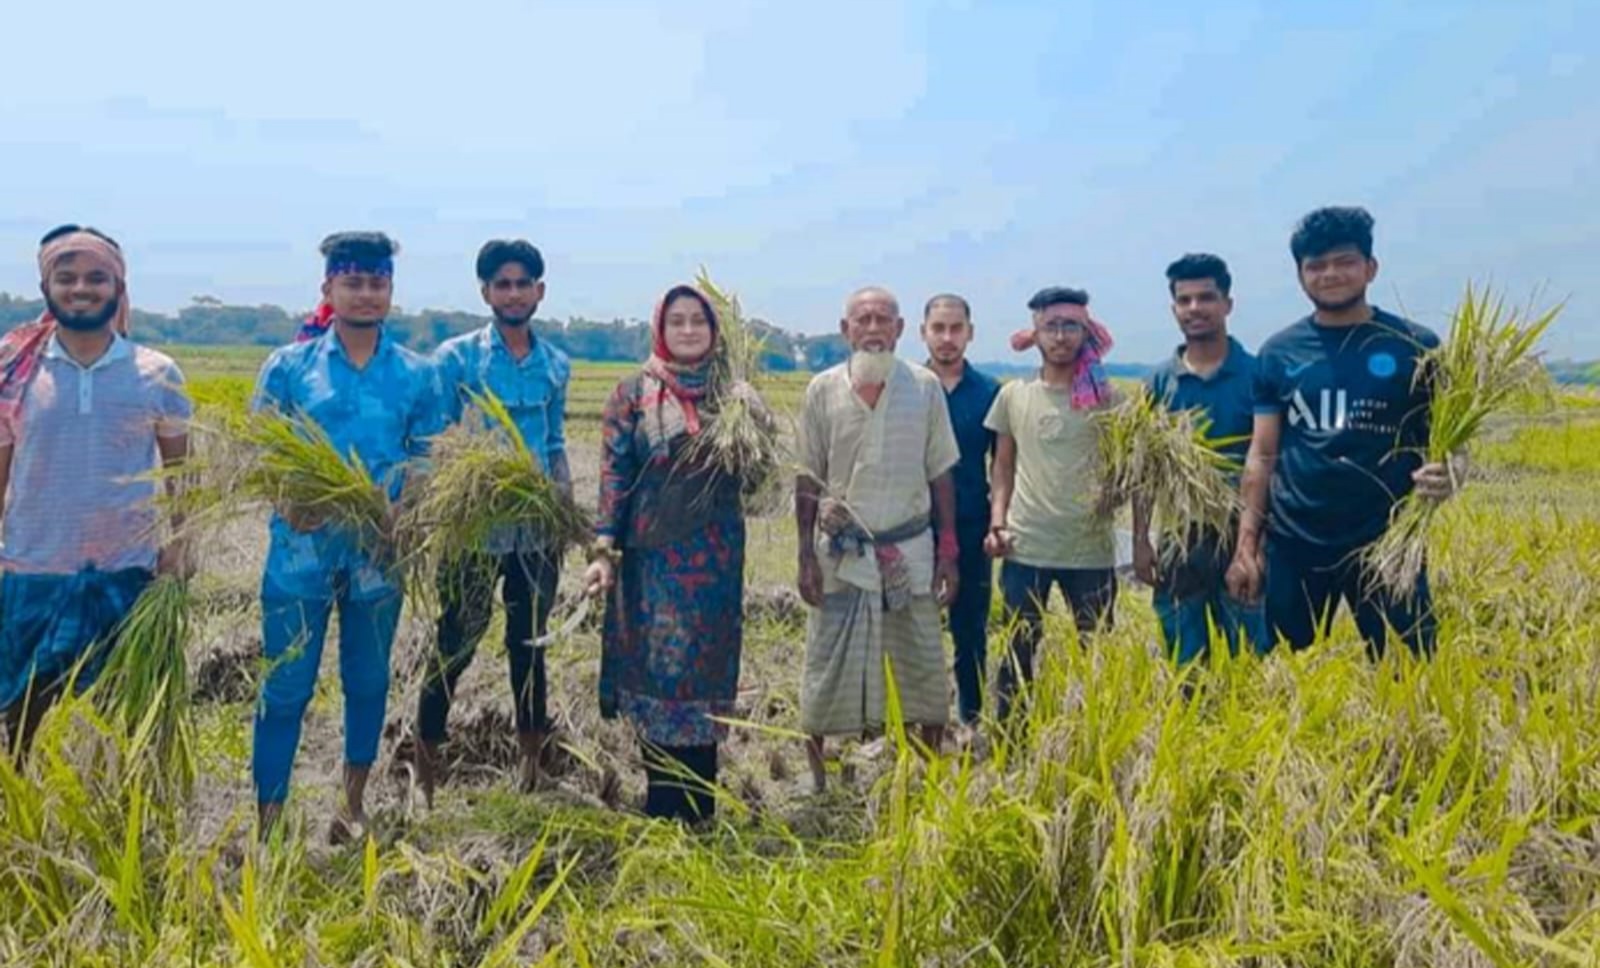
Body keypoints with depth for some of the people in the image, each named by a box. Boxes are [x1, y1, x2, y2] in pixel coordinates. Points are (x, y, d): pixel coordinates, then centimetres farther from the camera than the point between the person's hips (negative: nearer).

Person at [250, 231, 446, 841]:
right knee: (285, 685, 4)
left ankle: (353, 802, 31)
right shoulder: (288, 367, 0)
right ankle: (267, 818, 17)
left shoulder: (418, 375, 3)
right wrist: (287, 500, -17)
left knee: (368, 681, 13)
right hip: (302, 547, -1)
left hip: (380, 551, 2)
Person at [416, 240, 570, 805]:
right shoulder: (455, 358, -2)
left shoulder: (556, 365, 10)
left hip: (537, 530, 3)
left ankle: (532, 769, 25)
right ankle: (424, 774, 17)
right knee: (453, 648, 2)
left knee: (529, 649, 12)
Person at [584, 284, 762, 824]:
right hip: (652, 555, -2)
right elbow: (613, 474, -2)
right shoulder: (634, 393, 2)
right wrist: (603, 550, -10)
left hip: (715, 558, 2)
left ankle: (700, 809, 21)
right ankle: (664, 810, 15)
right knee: (657, 672, 2)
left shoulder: (734, 394, 8)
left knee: (706, 675, 8)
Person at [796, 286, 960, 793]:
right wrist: (806, 555, -2)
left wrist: (949, 551, 1)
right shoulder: (823, 390, -2)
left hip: (910, 550, 1)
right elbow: (809, 479, 2)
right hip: (841, 554, -1)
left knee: (925, 668, 10)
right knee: (826, 670, 5)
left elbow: (941, 474, 4)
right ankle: (814, 778, 21)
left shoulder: (925, 387, 0)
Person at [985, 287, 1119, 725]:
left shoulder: (1105, 397, 1)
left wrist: (1113, 496, -17)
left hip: (1090, 548, -1)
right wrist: (997, 522, -1)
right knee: (1018, 653, 9)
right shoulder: (1013, 395, 6)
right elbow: (1003, 468, 11)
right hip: (1025, 547, 1)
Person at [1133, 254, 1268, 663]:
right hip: (1177, 537, 2)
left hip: (1241, 534, -2)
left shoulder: (1256, 373, -3)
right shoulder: (1161, 380, 4)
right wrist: (1140, 539, 2)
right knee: (1184, 663, 11)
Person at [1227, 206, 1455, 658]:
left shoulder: (1416, 347, -1)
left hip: (1387, 544, -1)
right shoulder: (1278, 353, 4)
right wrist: (1247, 545, 1)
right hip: (1293, 544, 2)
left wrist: (1445, 473, -21)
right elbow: (1263, 455, 5)